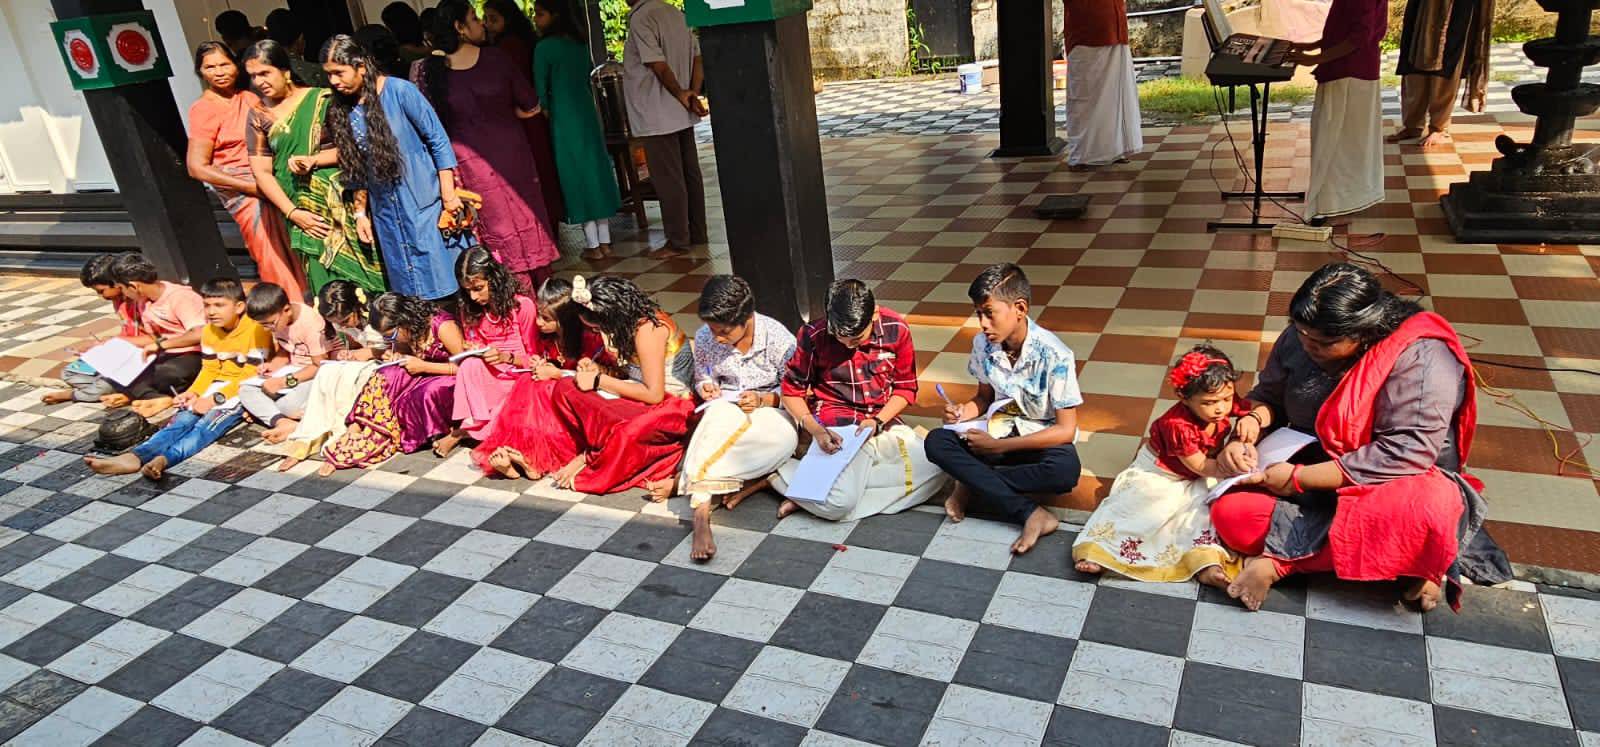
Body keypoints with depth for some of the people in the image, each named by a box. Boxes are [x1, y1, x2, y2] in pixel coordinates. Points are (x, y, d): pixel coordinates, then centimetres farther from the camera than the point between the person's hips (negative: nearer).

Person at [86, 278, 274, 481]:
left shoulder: (256, 330, -14)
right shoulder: (209, 331, 11)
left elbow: (251, 376, -17)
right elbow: (209, 369, 15)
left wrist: (217, 398, -22)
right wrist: (193, 392, -5)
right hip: (217, 388, 7)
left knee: (209, 423, -31)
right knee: (183, 419, -19)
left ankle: (164, 460, -55)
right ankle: (136, 457, -40)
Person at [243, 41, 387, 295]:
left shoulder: (321, 99, -1)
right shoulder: (258, 116, 4)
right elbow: (261, 172, 2)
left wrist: (314, 160, -17)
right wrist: (293, 213, -7)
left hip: (341, 200, -1)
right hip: (305, 210, 1)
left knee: (359, 274, 0)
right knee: (325, 280, 0)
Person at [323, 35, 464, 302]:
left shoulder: (399, 91, -10)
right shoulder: (340, 110, 5)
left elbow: (439, 141, -8)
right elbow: (356, 169, 14)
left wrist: (449, 195, -11)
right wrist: (360, 212, 12)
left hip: (424, 204, -5)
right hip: (386, 215, 5)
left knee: (445, 285, -1)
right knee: (410, 292, 9)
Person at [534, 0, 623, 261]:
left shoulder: (544, 48, -12)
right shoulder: (580, 44, 7)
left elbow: (540, 87, -8)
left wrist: (544, 111, 6)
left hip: (563, 118, -6)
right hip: (587, 112, 6)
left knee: (576, 176, 0)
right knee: (596, 170, 9)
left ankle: (592, 245, 5)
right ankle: (605, 241, 14)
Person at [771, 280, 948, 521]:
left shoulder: (896, 329, -7)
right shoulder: (812, 336, -12)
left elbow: (906, 388, 4)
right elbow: (792, 390, 0)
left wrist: (878, 421, -12)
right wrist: (815, 431, -16)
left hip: (883, 424, 5)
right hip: (836, 428, -4)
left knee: (935, 470, -21)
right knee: (840, 503, -29)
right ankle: (776, 471, 0)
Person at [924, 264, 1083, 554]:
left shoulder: (1054, 355, -21)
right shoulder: (983, 345, -7)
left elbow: (1066, 429, -19)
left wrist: (998, 446, -21)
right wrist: (965, 412, -13)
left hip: (1042, 440, -4)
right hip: (999, 430, 4)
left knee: (1065, 470, -38)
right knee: (936, 442, -23)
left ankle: (974, 482, -15)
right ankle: (1031, 514, -28)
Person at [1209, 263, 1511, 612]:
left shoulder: (1421, 359, -22)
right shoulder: (1299, 338, -5)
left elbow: (1405, 454, -28)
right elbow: (1268, 396, 11)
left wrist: (1299, 478, -27)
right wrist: (1250, 424, -14)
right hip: (1311, 482, 5)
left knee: (1425, 511, -41)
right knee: (1230, 512, -21)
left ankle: (1279, 559, -23)